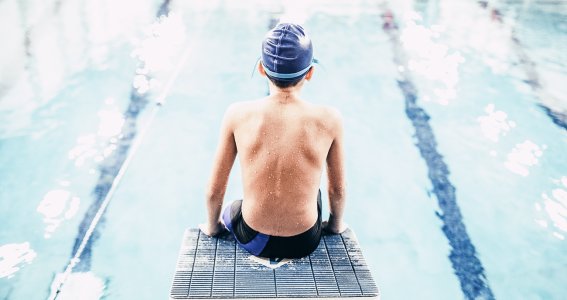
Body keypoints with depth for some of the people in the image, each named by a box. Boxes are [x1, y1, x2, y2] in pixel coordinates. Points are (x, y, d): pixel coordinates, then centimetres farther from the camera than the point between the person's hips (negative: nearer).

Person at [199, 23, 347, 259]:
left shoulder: (238, 115, -16)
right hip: (305, 243, 1)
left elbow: (215, 190, -6)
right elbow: (337, 190, -2)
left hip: (253, 241, 0)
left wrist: (212, 226, 15)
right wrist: (336, 223, 20)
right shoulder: (329, 120, -16)